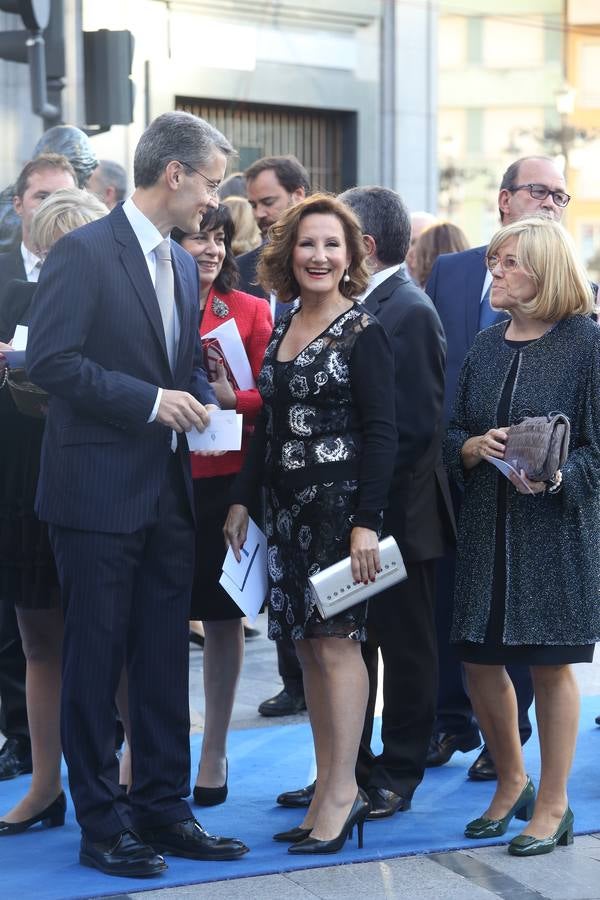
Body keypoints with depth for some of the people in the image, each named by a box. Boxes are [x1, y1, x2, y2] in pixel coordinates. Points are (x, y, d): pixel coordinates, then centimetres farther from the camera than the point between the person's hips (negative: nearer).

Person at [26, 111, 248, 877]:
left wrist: (200, 399, 2)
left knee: (164, 662, 11)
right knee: (95, 661, 2)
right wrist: (151, 402, -18)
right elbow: (50, 360, -18)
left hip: (168, 492, 8)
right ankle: (102, 823, 11)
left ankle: (163, 811, 20)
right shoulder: (83, 253, -11)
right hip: (99, 491, -7)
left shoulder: (182, 265, 15)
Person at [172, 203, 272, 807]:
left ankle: (214, 753, 19)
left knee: (222, 617, 6)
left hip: (223, 480, 0)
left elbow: (269, 400, 2)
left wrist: (230, 398, -17)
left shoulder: (250, 312, 4)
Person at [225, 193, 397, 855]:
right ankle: (330, 790, 13)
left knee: (334, 640, -5)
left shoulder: (362, 333, -8)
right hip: (288, 508, 7)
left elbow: (381, 433, -12)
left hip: (340, 503, -7)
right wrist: (241, 500, 13)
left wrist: (366, 521, -18)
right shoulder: (281, 332, 12)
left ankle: (340, 792, 2)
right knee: (307, 645, 7)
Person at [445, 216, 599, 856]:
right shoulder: (486, 346, 9)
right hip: (487, 525, 5)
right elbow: (453, 433, 12)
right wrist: (475, 447, -10)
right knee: (478, 659, 9)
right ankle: (511, 782, 31)